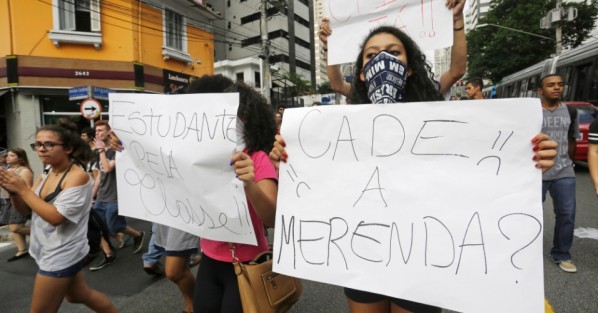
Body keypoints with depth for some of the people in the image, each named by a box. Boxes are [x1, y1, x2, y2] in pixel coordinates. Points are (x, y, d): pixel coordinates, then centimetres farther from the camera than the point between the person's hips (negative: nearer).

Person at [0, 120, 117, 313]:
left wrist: (23, 189, -24)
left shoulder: (78, 176, -22)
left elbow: (56, 217, -27)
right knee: (79, 295, 24)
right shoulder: (47, 174, 4)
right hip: (51, 252, 8)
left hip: (61, 256, -8)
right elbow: (25, 209, 6)